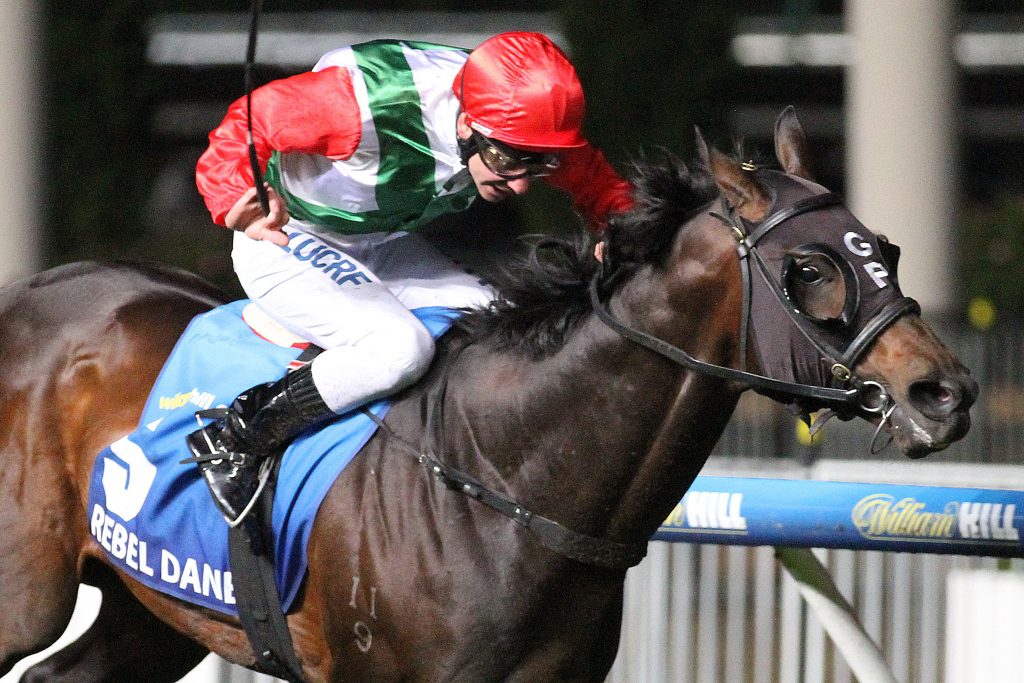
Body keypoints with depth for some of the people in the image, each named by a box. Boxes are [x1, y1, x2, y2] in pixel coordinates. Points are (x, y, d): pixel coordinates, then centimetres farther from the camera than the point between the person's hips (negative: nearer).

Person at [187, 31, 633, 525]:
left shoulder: (523, 131, -18)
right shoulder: (369, 101, -38)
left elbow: (592, 179, 0)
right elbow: (251, 123, -30)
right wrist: (237, 202, -49)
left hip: (385, 245, 7)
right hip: (285, 242, -7)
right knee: (401, 347, -30)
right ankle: (233, 443, -15)